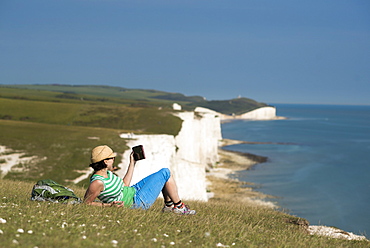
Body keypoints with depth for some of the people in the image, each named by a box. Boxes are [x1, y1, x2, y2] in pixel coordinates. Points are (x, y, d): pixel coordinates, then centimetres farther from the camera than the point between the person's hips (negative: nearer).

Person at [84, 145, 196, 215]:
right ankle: (179, 207, 9)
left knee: (164, 174, 19)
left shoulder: (106, 173, 0)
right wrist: (109, 205, -30)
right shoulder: (97, 182, -29)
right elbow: (86, 202, -23)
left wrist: (132, 163, 12)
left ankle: (169, 205, 26)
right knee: (165, 173, -6)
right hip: (138, 203, -10)